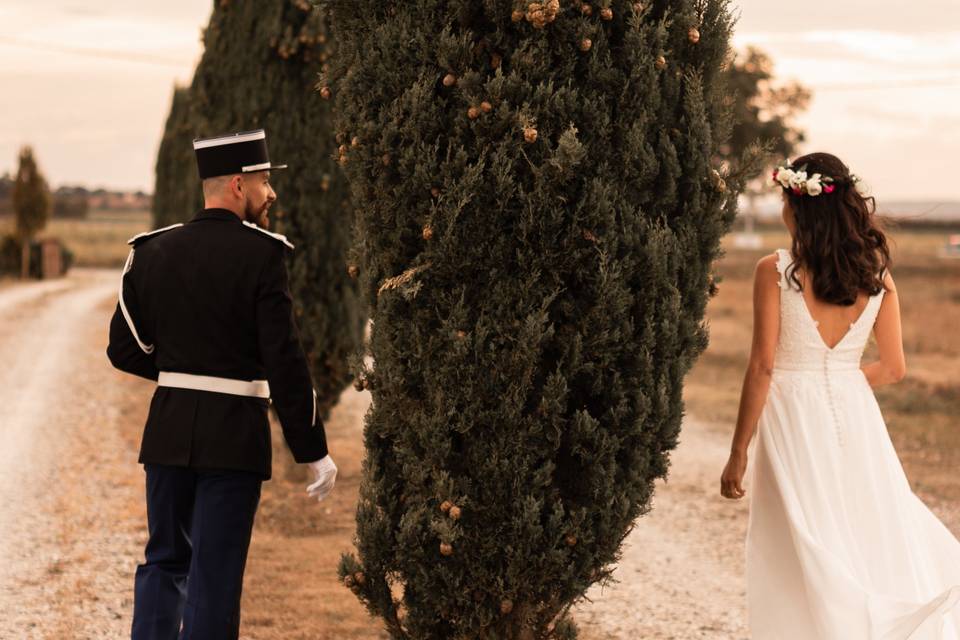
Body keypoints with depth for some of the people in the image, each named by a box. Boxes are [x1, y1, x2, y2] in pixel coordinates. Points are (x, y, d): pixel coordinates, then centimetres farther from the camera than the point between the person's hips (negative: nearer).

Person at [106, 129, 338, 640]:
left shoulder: (152, 251, 4)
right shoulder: (261, 255, -12)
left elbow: (125, 350, 6)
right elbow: (284, 362, -15)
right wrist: (314, 451, -9)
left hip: (168, 430, 5)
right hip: (235, 438, -5)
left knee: (163, 561, 18)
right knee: (215, 575, 2)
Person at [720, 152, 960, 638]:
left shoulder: (775, 270, -11)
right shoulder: (875, 272, 1)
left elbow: (762, 366, -13)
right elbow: (893, 368, 5)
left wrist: (738, 455, -7)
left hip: (794, 421, -4)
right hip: (855, 416, 4)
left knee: (805, 559, 4)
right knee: (869, 541, 14)